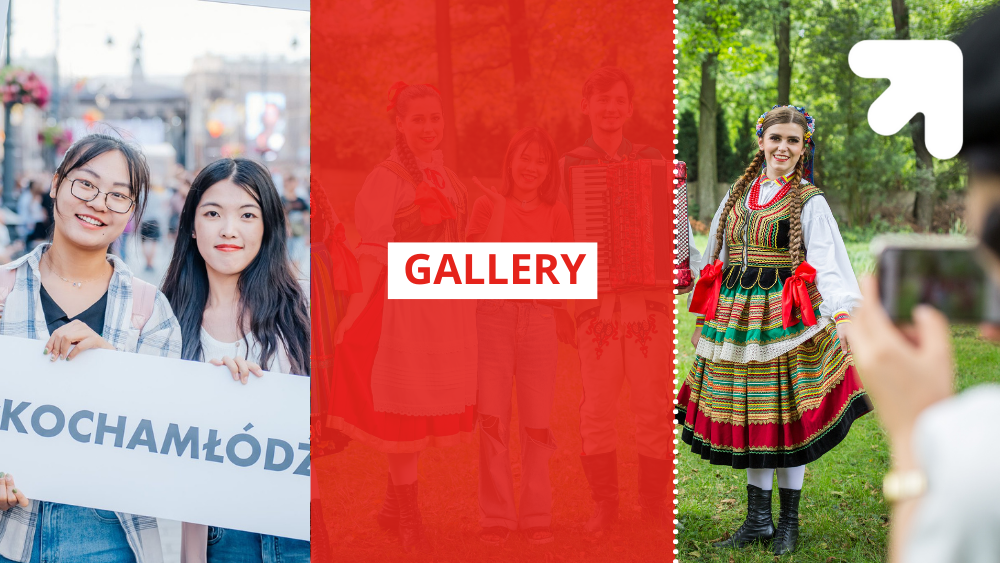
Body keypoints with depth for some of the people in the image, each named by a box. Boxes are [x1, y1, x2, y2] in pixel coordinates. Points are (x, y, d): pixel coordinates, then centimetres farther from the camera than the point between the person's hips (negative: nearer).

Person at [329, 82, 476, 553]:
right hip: (405, 303, -7)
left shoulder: (444, 174, 12)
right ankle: (408, 517, 12)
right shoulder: (387, 177, -10)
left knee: (435, 404, 12)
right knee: (407, 407, 0)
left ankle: (393, 505, 25)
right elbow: (374, 248, -14)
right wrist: (357, 306, -21)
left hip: (448, 307, 7)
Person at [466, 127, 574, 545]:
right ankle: (496, 516, 1)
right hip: (493, 316, -1)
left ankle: (537, 515, 7)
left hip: (538, 318, 1)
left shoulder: (556, 213, 10)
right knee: (492, 419, -4)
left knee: (537, 421, 1)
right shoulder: (487, 205, 6)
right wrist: (499, 211, -12)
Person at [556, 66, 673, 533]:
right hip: (597, 302, -1)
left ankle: (654, 499, 13)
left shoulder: (651, 160, 12)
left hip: (650, 298, 1)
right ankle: (604, 503, 12)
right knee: (597, 409, -1)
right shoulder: (570, 165, 9)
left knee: (655, 406, 0)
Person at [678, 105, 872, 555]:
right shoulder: (739, 194, 12)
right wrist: (706, 317, 18)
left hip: (785, 318, -4)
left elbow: (827, 264, -12)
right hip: (736, 315, 4)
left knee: (785, 418, -1)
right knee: (747, 417, 6)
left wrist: (844, 314, -27)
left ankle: (789, 522, 14)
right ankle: (757, 521, 17)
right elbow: (716, 264, 18)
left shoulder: (809, 201, -2)